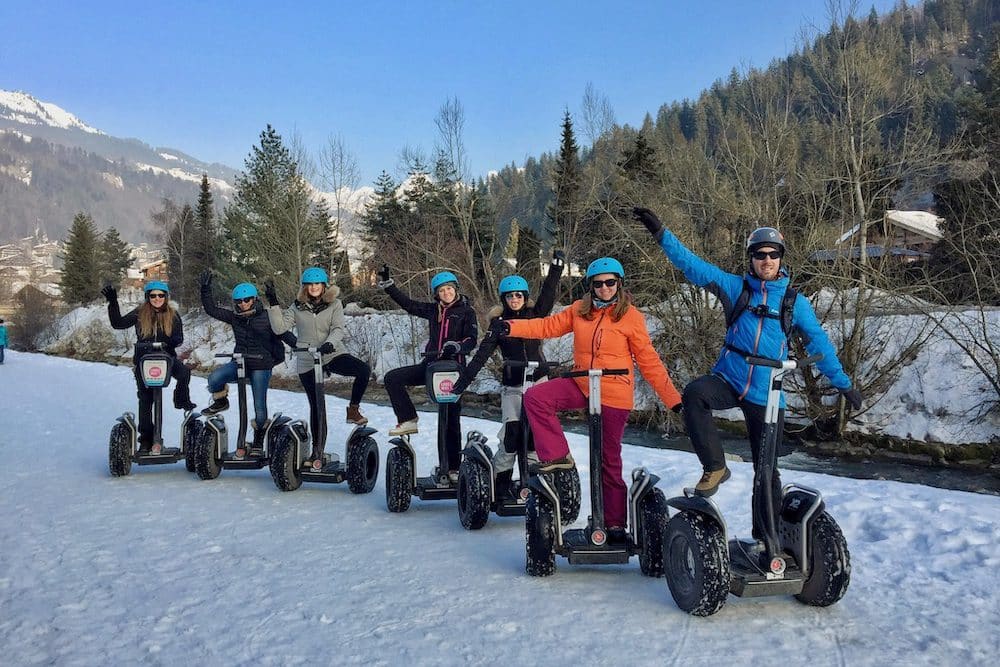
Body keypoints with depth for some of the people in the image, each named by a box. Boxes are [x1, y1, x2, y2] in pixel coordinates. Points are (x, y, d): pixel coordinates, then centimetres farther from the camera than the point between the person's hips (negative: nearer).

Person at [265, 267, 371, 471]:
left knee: (364, 370, -27)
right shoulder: (297, 307, 6)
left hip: (333, 355, -1)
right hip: (307, 362, 1)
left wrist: (330, 343, -29)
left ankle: (353, 409, -6)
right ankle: (317, 452, 19)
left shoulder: (334, 304, 3)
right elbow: (279, 328, -3)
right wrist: (273, 304, -11)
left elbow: (339, 328, -9)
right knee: (316, 406, 5)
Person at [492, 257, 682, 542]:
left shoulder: (631, 316, -6)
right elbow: (549, 326, 3)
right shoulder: (579, 310, 5)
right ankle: (557, 456, -6)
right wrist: (512, 327, -12)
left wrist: (673, 399, -8)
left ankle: (615, 522, 19)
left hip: (614, 395, -4)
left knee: (609, 459, 3)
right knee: (535, 397, -19)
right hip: (580, 385, 4)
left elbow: (649, 361, -5)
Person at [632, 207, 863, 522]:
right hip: (728, 380, -1)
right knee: (695, 393, -34)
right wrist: (660, 233, -15)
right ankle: (715, 467, -19)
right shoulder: (735, 287, 2)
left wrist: (843, 383, 11)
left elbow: (818, 342, 10)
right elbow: (694, 265, -6)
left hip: (767, 395, 1)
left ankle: (767, 532, 22)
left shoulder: (795, 301, 4)